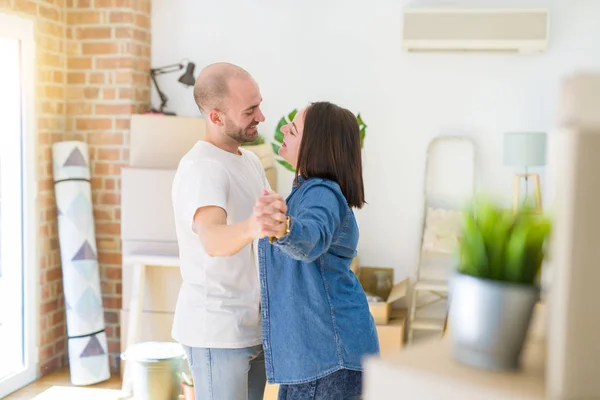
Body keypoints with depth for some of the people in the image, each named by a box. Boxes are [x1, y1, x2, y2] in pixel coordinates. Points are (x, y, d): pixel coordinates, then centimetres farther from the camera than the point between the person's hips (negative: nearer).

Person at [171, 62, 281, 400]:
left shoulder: (250, 160, 9)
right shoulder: (201, 168, -20)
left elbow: (275, 223, 17)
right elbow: (213, 240, -39)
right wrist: (251, 228, -59)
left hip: (254, 327, 8)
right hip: (217, 332, -8)